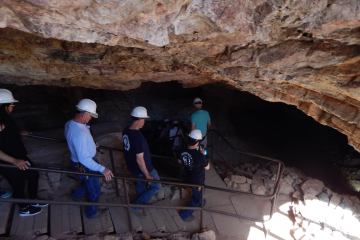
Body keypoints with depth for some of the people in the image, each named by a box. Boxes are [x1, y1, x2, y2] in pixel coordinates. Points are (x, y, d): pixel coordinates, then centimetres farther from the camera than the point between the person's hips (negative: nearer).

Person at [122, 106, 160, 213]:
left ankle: (140, 203, 52)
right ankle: (137, 205, 23)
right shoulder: (138, 137, -35)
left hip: (132, 167, 8)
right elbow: (139, 160, -30)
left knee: (140, 184, 31)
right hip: (143, 168, -8)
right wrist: (147, 175, -18)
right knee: (156, 186, 15)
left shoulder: (126, 131, -8)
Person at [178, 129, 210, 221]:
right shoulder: (200, 156, -36)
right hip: (197, 181, -6)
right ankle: (185, 214, 30)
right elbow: (207, 167, -18)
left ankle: (198, 204, 61)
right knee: (196, 198, 22)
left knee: (195, 194, 35)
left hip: (187, 178, 6)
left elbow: (180, 161, 3)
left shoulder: (182, 151, -18)